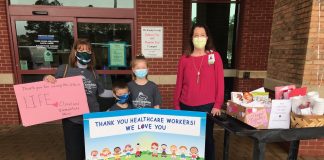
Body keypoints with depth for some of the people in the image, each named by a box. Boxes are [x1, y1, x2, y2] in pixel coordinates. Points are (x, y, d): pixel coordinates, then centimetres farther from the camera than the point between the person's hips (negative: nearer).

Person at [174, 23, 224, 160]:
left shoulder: (215, 56, -1)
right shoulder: (184, 59, 2)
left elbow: (220, 82, -2)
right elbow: (179, 84, 4)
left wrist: (217, 105, -6)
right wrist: (176, 106, 4)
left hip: (207, 106, -1)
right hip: (186, 106, 1)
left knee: (207, 137, 13)